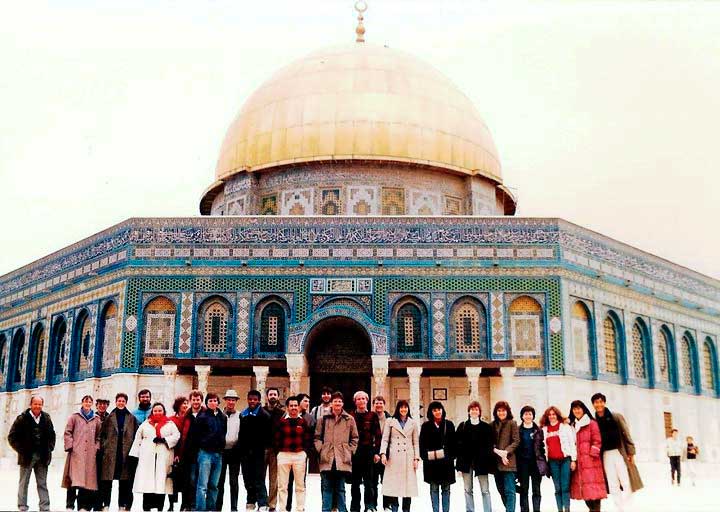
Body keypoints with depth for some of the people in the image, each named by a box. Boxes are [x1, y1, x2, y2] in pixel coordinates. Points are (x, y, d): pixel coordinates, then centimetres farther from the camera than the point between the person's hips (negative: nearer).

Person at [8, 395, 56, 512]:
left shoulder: (46, 418, 7)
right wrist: (21, 449, -8)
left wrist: (49, 448, 7)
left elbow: (52, 435, 18)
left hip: (42, 457, 3)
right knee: (24, 483, 6)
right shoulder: (22, 418, -5)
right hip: (27, 456, -3)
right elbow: (12, 437, -3)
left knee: (42, 484, 7)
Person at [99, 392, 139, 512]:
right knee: (107, 480, -1)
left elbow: (136, 435, 5)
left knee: (124, 481, 5)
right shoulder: (109, 417, 8)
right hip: (110, 453, 0)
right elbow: (102, 434, 7)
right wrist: (104, 447, -3)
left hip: (125, 453, 0)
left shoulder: (132, 418, 8)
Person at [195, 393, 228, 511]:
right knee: (203, 485, -7)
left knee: (214, 485, 10)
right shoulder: (202, 416, -2)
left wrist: (222, 447, 12)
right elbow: (197, 435, -2)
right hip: (205, 453, -5)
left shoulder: (223, 417, 12)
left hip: (218, 454, 5)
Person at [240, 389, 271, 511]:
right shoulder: (243, 414, 12)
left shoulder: (264, 415, -3)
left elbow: (267, 434, -9)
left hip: (258, 451, -5)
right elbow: (240, 432, 13)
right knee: (248, 478, 12)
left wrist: (262, 446, -15)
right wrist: (240, 448, 6)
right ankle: (251, 501, 24)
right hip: (245, 451, 5)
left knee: (259, 478, -7)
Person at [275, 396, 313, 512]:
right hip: (284, 455, -1)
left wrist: (304, 451, 1)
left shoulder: (303, 422, 5)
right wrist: (279, 452, -1)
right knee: (282, 485, 3)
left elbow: (308, 439, 8)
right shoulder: (282, 421, 2)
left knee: (300, 485, 5)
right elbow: (276, 439, 4)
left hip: (300, 455, 1)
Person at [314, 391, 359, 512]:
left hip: (342, 460, 0)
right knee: (327, 488, 4)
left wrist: (350, 451, 2)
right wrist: (320, 449, -2)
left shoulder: (349, 419, 6)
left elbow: (355, 438, 11)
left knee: (340, 488, 5)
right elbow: (317, 437, 10)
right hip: (327, 459, 0)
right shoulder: (324, 419, 6)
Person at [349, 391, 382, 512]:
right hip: (354, 452, 1)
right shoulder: (350, 416, 6)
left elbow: (378, 435, 1)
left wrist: (377, 452, -5)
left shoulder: (373, 416, 4)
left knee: (369, 480, -3)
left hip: (369, 451, -1)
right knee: (355, 481, 7)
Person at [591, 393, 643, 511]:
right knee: (613, 485, 5)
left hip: (619, 452, -2)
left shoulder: (616, 417, -1)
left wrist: (631, 453, -6)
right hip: (606, 455, 2)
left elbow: (626, 435, -3)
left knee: (626, 483, -4)